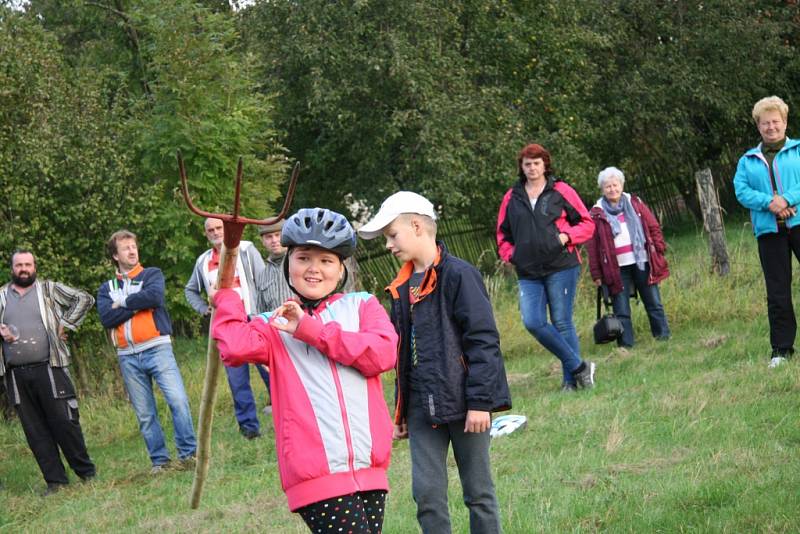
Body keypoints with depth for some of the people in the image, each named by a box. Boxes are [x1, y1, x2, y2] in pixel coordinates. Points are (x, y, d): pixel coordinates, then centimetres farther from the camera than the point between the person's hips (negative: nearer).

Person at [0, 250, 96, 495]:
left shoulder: (49, 289, 7)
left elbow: (84, 299, 5)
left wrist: (64, 325, -2)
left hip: (49, 369, -3)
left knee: (65, 422, -4)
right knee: (35, 430, 3)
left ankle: (86, 473, 8)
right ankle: (55, 480, 8)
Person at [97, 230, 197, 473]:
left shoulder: (152, 275, 9)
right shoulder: (107, 288, 15)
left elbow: (154, 296, -14)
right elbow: (106, 318, -3)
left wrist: (123, 303, -4)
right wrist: (138, 304, -8)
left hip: (156, 349, -3)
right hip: (128, 357, 3)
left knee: (178, 400, -16)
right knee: (145, 414, 4)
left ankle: (188, 453, -9)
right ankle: (159, 460, 12)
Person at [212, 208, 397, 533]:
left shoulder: (361, 306, 15)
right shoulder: (274, 326, 11)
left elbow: (384, 353, -6)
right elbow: (236, 348, -11)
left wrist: (310, 330, -5)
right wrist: (227, 297, 6)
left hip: (369, 469, 3)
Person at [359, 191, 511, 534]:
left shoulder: (458, 275, -10)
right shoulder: (402, 287, 13)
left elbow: (483, 340, -13)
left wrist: (480, 402, -16)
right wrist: (401, 412, 19)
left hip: (463, 403, -6)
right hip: (423, 408, 6)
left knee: (478, 492, 4)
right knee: (426, 492, 1)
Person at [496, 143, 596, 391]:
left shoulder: (561, 191, 3)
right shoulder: (512, 198, 12)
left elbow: (587, 224, 6)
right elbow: (503, 235, 22)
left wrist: (566, 236, -10)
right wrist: (511, 255, 5)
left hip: (561, 268, -3)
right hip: (528, 274, 3)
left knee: (562, 323, -3)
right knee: (533, 322, -10)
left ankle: (571, 380, 8)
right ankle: (578, 367, 1)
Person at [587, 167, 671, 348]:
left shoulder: (635, 204, 8)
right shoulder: (597, 214, 1)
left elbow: (653, 227, 12)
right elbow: (592, 246, 1)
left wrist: (658, 248, 2)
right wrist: (596, 273, -2)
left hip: (642, 263, 2)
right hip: (617, 268, -2)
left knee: (654, 304, 6)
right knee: (621, 310, 0)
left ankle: (663, 337, 15)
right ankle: (626, 345, 4)